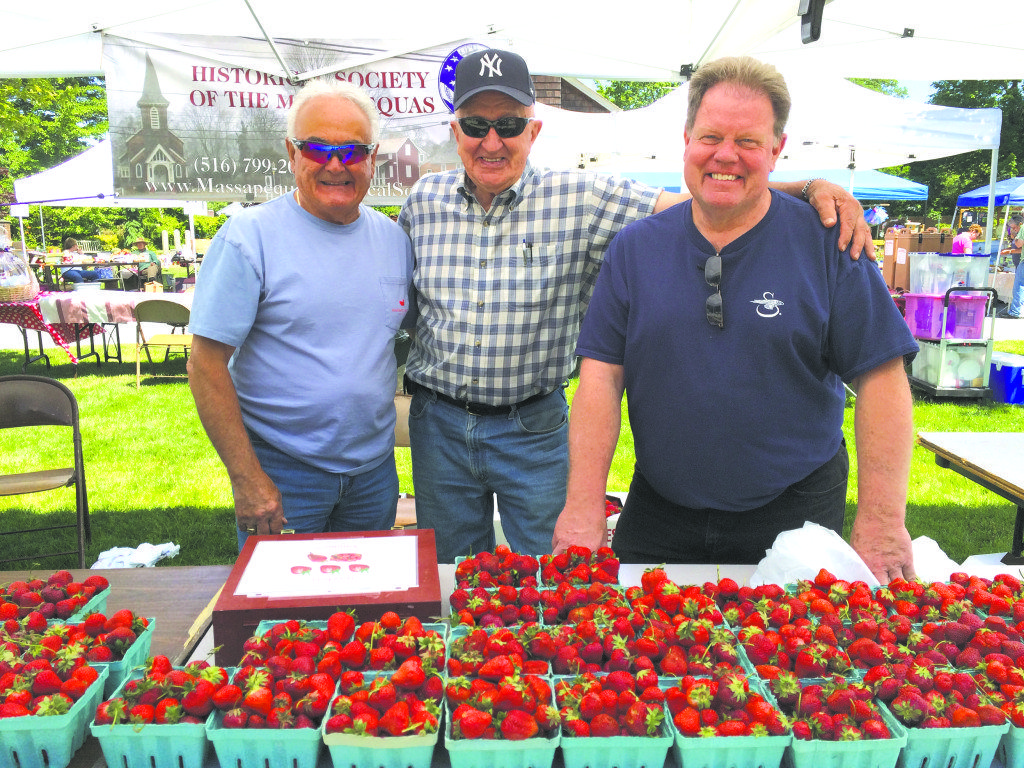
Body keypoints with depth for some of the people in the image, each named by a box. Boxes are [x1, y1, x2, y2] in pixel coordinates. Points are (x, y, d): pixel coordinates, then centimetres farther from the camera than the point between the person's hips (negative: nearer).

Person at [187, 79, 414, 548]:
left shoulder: (393, 238, 4)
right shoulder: (248, 237, -12)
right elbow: (206, 365, -13)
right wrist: (247, 477, -16)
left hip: (374, 469, 5)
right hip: (281, 470, -4)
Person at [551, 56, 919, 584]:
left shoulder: (827, 243, -6)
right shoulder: (635, 247, 0)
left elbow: (880, 378, -8)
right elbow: (600, 376, -5)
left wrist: (882, 522, -14)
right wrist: (583, 508, -11)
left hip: (792, 518, -1)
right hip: (657, 515, 2)